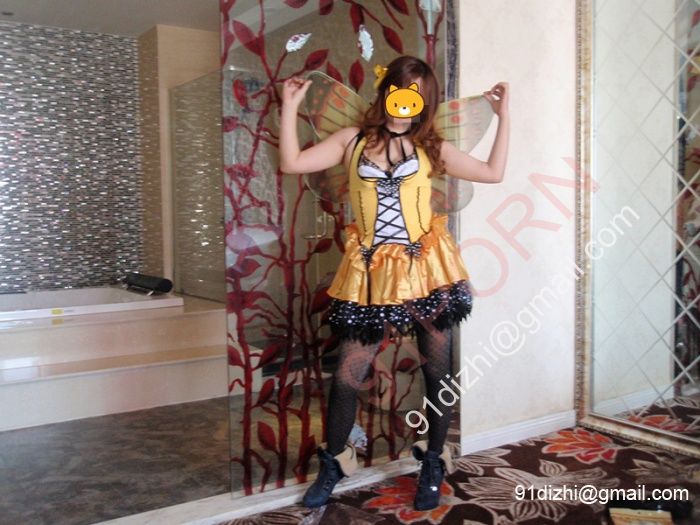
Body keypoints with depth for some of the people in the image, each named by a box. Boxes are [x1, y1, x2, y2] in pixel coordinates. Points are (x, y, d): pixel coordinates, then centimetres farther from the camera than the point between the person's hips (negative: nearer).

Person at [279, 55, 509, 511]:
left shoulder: (431, 148, 7)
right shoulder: (353, 140, 6)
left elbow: (493, 172, 7)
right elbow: (292, 163, 0)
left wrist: (503, 116, 8)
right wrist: (290, 107, -1)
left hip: (427, 271, 1)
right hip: (372, 276, 0)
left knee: (438, 372, 8)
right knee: (347, 376, 2)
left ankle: (433, 466, 29)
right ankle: (333, 467, 24)